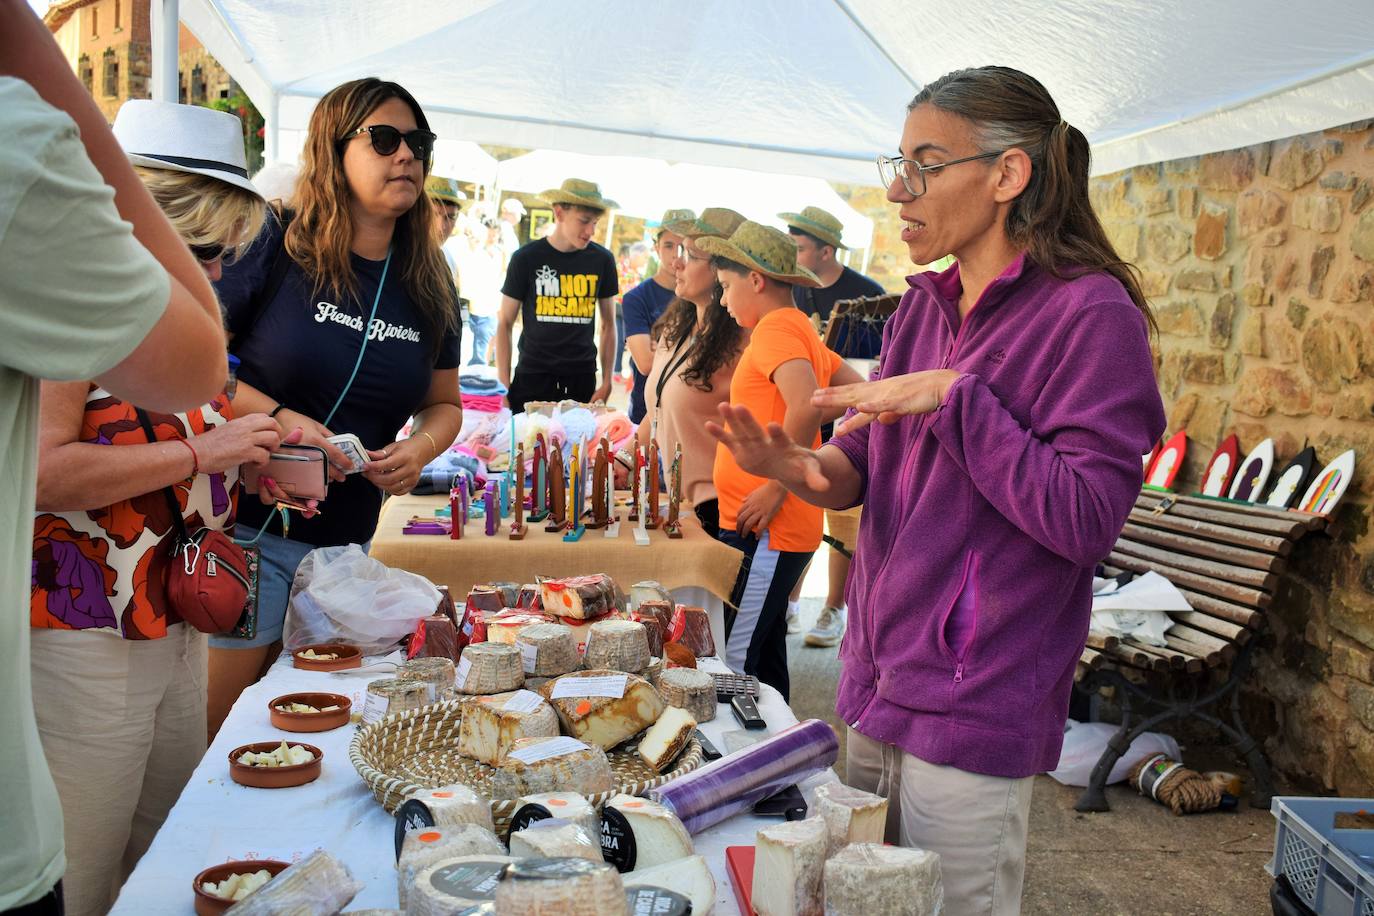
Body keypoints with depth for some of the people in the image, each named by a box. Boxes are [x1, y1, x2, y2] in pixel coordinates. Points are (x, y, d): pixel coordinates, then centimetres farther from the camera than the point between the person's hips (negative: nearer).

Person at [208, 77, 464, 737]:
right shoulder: (275, 247, -8)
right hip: (249, 526, -4)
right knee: (212, 729, 2)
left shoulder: (429, 285, 6)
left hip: (348, 540, 5)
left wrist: (420, 448, -5)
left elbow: (445, 404, 16)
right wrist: (277, 418, -19)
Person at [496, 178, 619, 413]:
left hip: (582, 378, 2)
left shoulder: (602, 260, 3)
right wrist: (504, 384, -4)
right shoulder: (526, 259, -3)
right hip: (532, 376, -2)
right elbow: (505, 324, 2)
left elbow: (608, 324, 12)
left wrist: (607, 382, 6)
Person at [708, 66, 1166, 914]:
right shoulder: (925, 306, 8)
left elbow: (1085, 518, -21)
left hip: (972, 711, -7)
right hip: (879, 682, 7)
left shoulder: (1090, 314, -14)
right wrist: (800, 466, -12)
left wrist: (956, 396, -22)